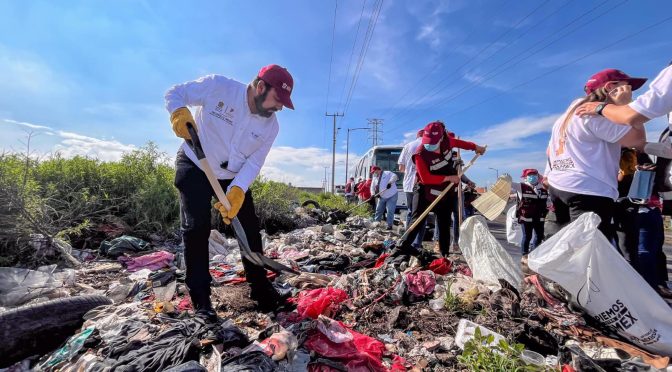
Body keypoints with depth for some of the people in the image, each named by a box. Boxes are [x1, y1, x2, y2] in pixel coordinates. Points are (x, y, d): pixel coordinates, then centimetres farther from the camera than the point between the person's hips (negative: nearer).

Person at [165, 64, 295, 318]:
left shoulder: (270, 126, -12)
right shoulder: (217, 86, -20)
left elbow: (253, 164, -13)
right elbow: (175, 93, -10)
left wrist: (237, 191, -29)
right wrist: (179, 112, -34)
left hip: (234, 177, 3)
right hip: (194, 167, -3)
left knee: (250, 229, 0)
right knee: (196, 227, -11)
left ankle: (260, 288, 14)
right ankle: (200, 297, 2)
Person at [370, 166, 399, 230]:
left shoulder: (387, 173, -8)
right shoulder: (375, 178, 11)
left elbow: (394, 176, -25)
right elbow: (372, 187, 9)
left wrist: (390, 182, -40)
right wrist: (373, 194, -9)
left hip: (392, 196, -6)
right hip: (382, 197, 7)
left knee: (390, 211, -8)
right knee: (378, 210, 12)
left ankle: (389, 225, 1)